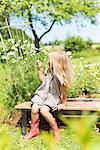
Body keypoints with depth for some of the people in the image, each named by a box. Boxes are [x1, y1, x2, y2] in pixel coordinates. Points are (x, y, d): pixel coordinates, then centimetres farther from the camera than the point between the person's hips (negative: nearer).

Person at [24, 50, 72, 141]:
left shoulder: (60, 77, -20)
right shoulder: (49, 71, 0)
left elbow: (63, 91, -11)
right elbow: (43, 79, 19)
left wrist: (63, 103, -4)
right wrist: (39, 68, 13)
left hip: (53, 97, -6)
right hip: (43, 93, 6)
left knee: (44, 110, -30)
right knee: (34, 108, -17)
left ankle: (56, 130, -8)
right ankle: (34, 130, 5)